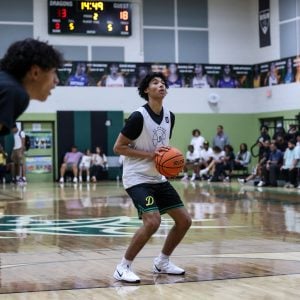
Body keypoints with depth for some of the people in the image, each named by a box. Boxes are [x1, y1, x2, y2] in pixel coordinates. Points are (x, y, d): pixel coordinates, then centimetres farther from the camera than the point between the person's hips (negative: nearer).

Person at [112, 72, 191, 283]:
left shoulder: (169, 116, 6)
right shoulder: (139, 116, -17)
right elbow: (118, 147, -14)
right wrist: (150, 154, -22)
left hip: (159, 178, 8)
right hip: (137, 178, -8)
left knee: (184, 220, 5)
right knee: (153, 221, -25)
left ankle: (162, 262, 23)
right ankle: (123, 267, -11)